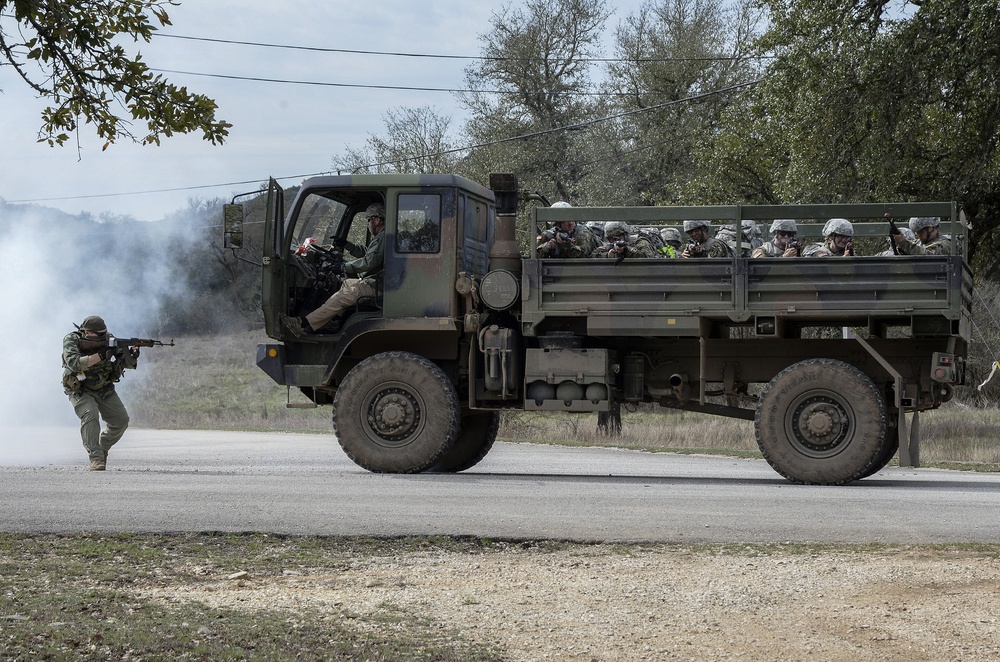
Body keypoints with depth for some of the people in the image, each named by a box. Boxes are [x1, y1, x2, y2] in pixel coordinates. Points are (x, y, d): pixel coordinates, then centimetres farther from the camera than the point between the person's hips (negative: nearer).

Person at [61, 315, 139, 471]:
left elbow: (128, 364, -10)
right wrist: (100, 356, -43)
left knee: (121, 420, -4)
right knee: (90, 415, -30)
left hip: (104, 389, 4)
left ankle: (103, 447, 22)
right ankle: (96, 458, -26)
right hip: (80, 390, -4)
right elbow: (74, 363, -38)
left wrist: (132, 355, -34)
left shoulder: (107, 340, -11)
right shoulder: (71, 340, -21)